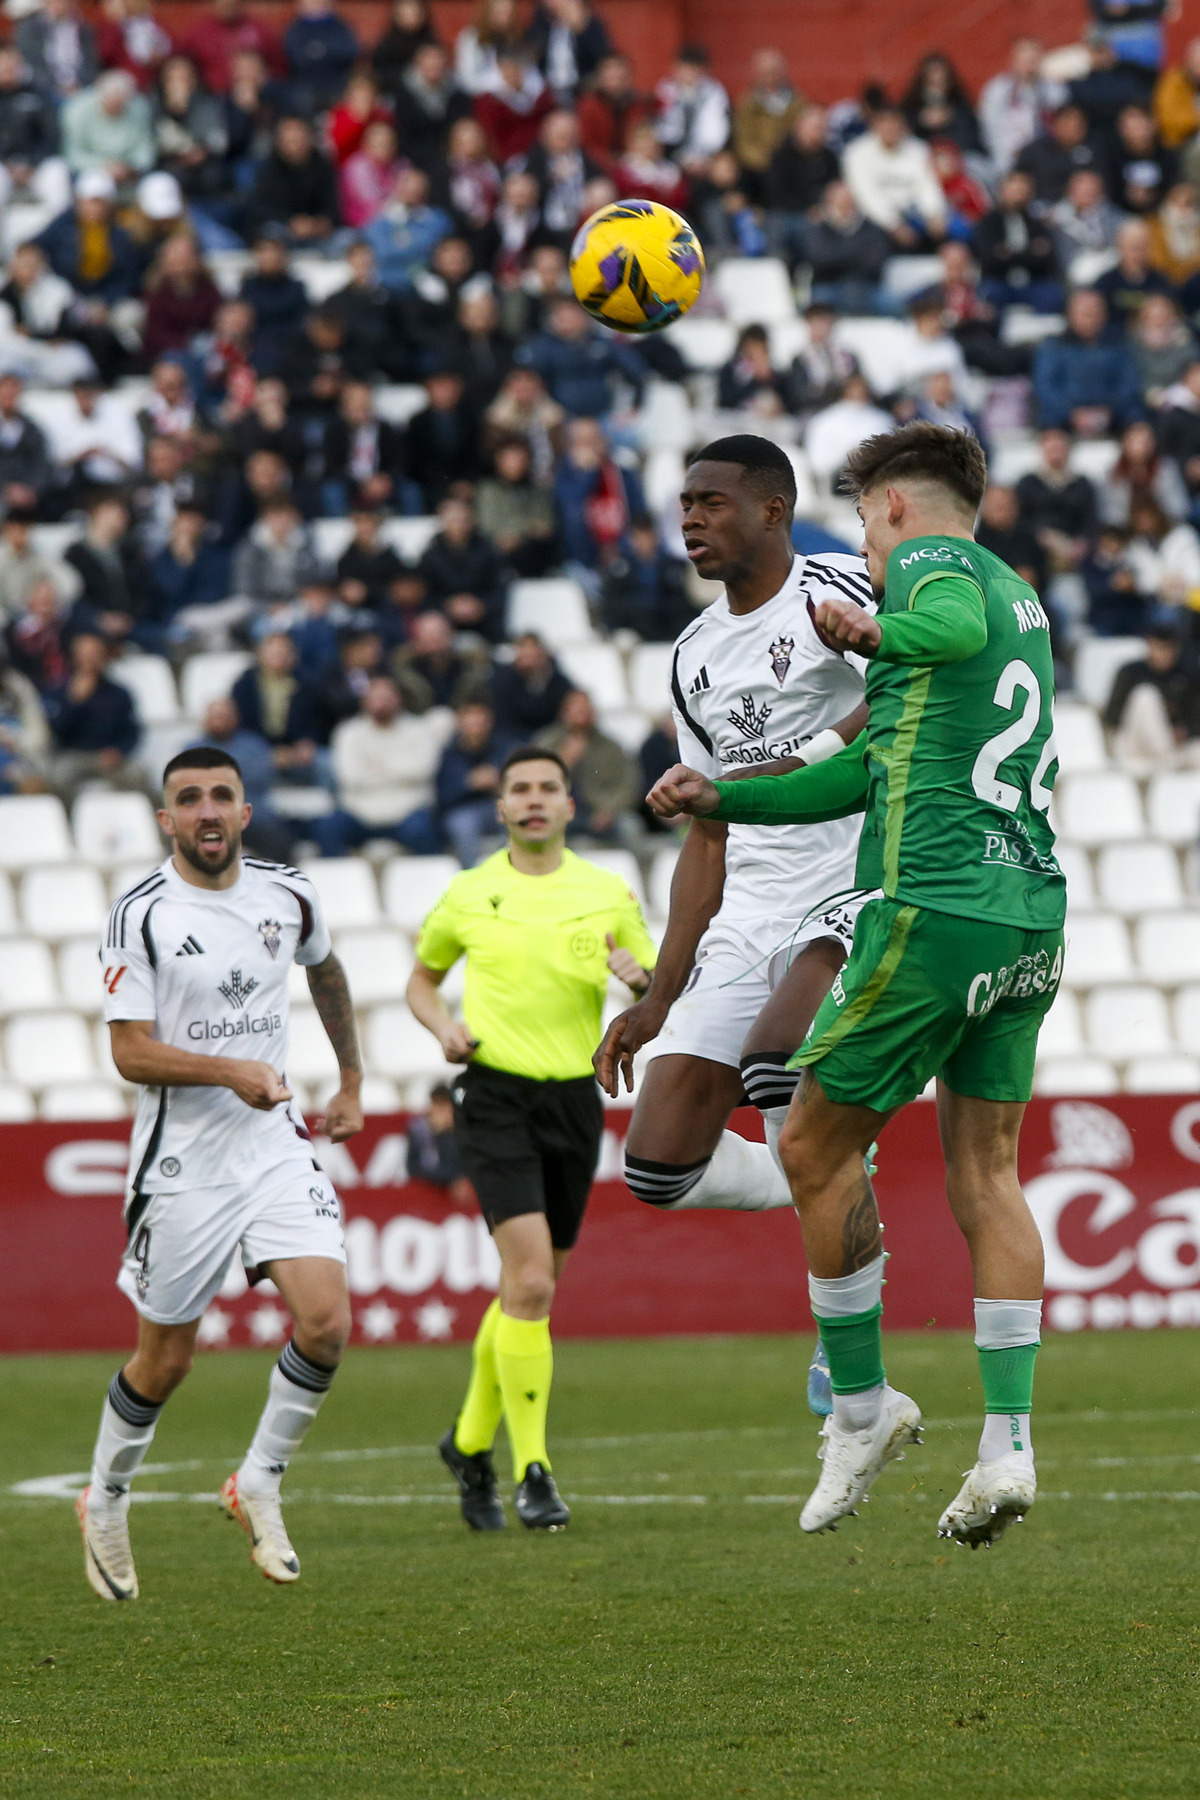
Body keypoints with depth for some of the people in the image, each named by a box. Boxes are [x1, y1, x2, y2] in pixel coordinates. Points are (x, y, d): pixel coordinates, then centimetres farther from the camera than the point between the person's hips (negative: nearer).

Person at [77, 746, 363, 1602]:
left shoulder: (289, 896, 3)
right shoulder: (142, 914, -10)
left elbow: (327, 970, 25)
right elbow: (131, 1052, -13)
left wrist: (352, 1082, 29)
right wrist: (231, 1070, -26)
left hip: (276, 1147, 3)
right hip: (181, 1162, -3)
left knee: (326, 1322, -15)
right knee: (164, 1361, 6)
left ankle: (259, 1484, 6)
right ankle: (105, 1504, 32)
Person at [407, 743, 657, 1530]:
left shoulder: (609, 893, 6)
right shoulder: (469, 894, 4)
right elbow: (423, 976, 19)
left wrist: (641, 977, -12)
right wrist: (443, 1025, -2)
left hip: (575, 1102, 3)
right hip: (497, 1096, -3)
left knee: (533, 1288, 10)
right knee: (531, 1281, -18)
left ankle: (471, 1441, 32)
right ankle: (532, 1471, -14)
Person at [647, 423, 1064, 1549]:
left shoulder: (927, 559, -2)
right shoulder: (1016, 593, 24)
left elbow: (959, 626, -31)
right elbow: (876, 768, 29)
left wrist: (883, 633, -45)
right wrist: (721, 799, 31)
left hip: (934, 908, -8)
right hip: (1030, 915, 8)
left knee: (815, 1149, 7)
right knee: (985, 1174, 7)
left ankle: (861, 1406, 12)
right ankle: (1008, 1443, -2)